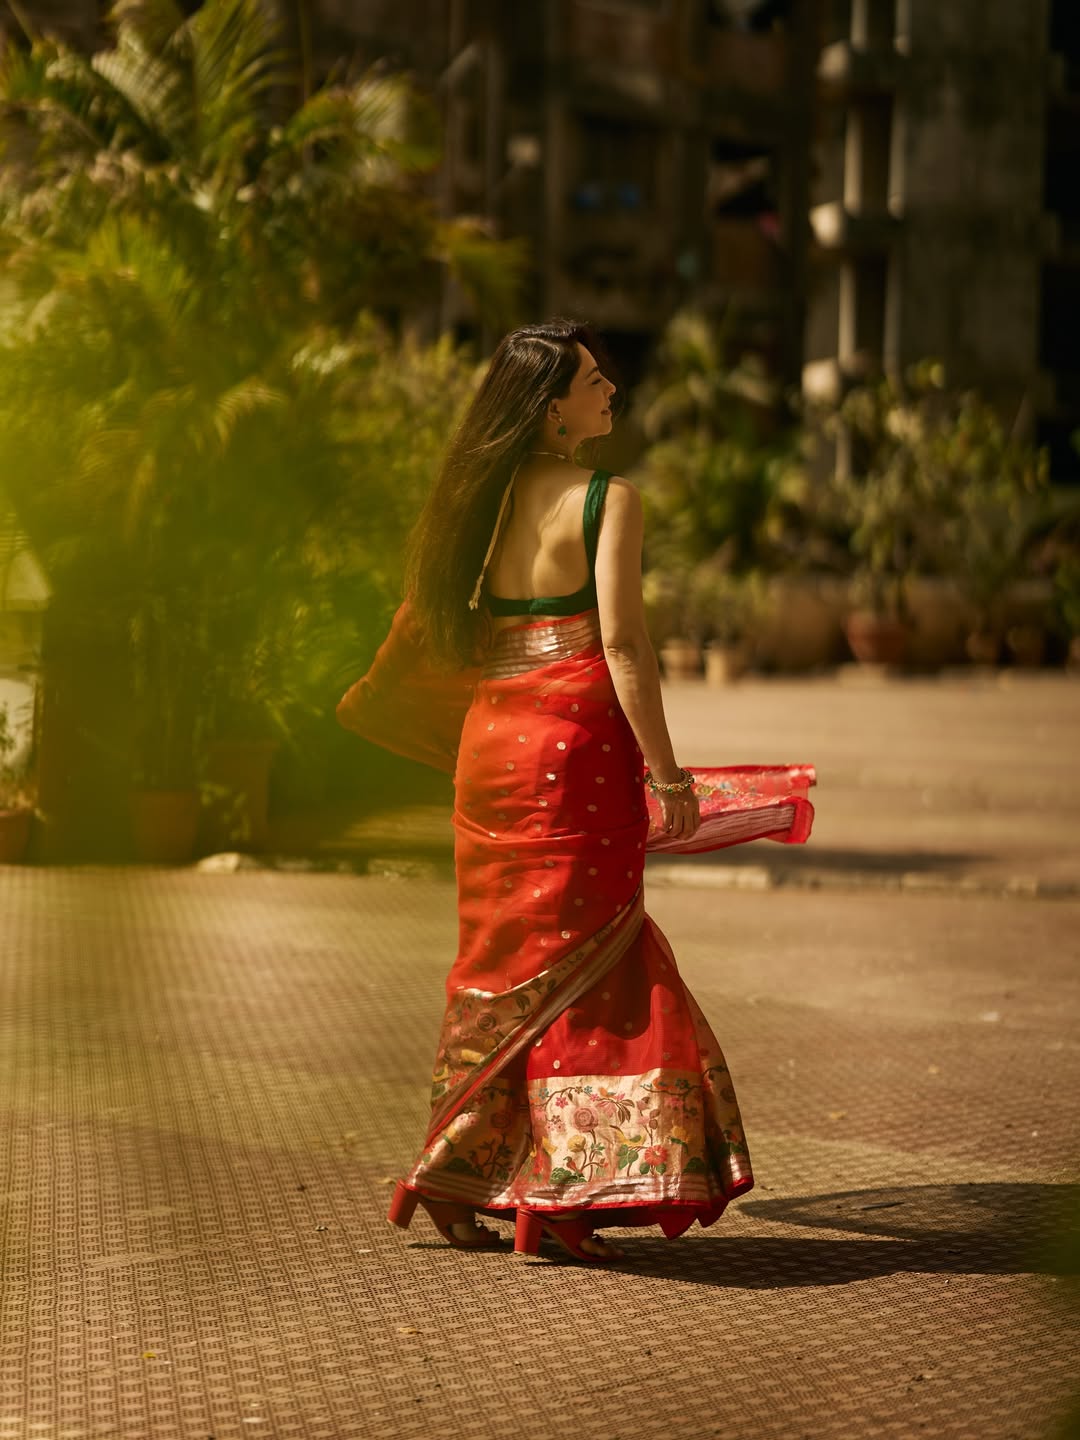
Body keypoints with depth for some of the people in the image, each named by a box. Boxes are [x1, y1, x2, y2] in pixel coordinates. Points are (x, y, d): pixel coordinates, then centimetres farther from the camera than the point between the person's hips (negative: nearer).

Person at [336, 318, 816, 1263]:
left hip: (490, 745, 7)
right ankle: (557, 1192, 2)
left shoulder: (484, 498, 10)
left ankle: (463, 1181, 17)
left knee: (507, 962, 14)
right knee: (573, 960, 0)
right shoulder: (607, 500, -10)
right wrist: (668, 776, -13)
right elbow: (623, 644, -15)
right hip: (578, 746, -7)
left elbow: (435, 624, 15)